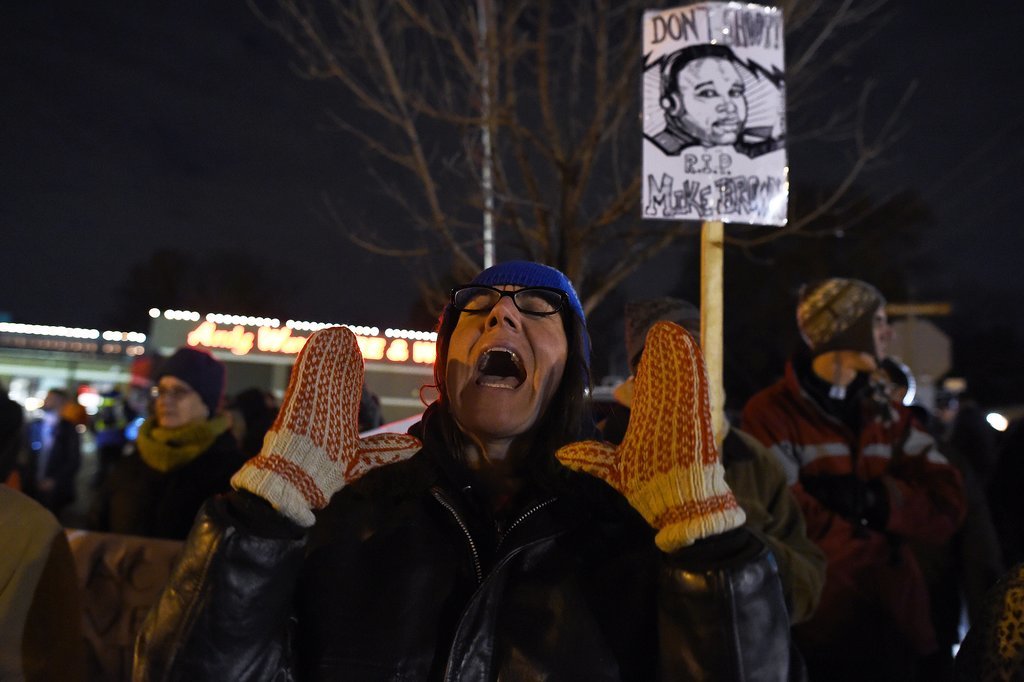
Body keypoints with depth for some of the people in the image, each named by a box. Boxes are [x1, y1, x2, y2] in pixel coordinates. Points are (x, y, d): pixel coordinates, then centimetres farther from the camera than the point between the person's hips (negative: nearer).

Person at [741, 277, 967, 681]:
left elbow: (947, 508, 0)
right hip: (817, 631, -6)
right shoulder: (771, 413, -10)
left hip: (895, 623, 6)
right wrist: (882, 543, -5)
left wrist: (871, 498, -16)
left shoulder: (888, 414, 11)